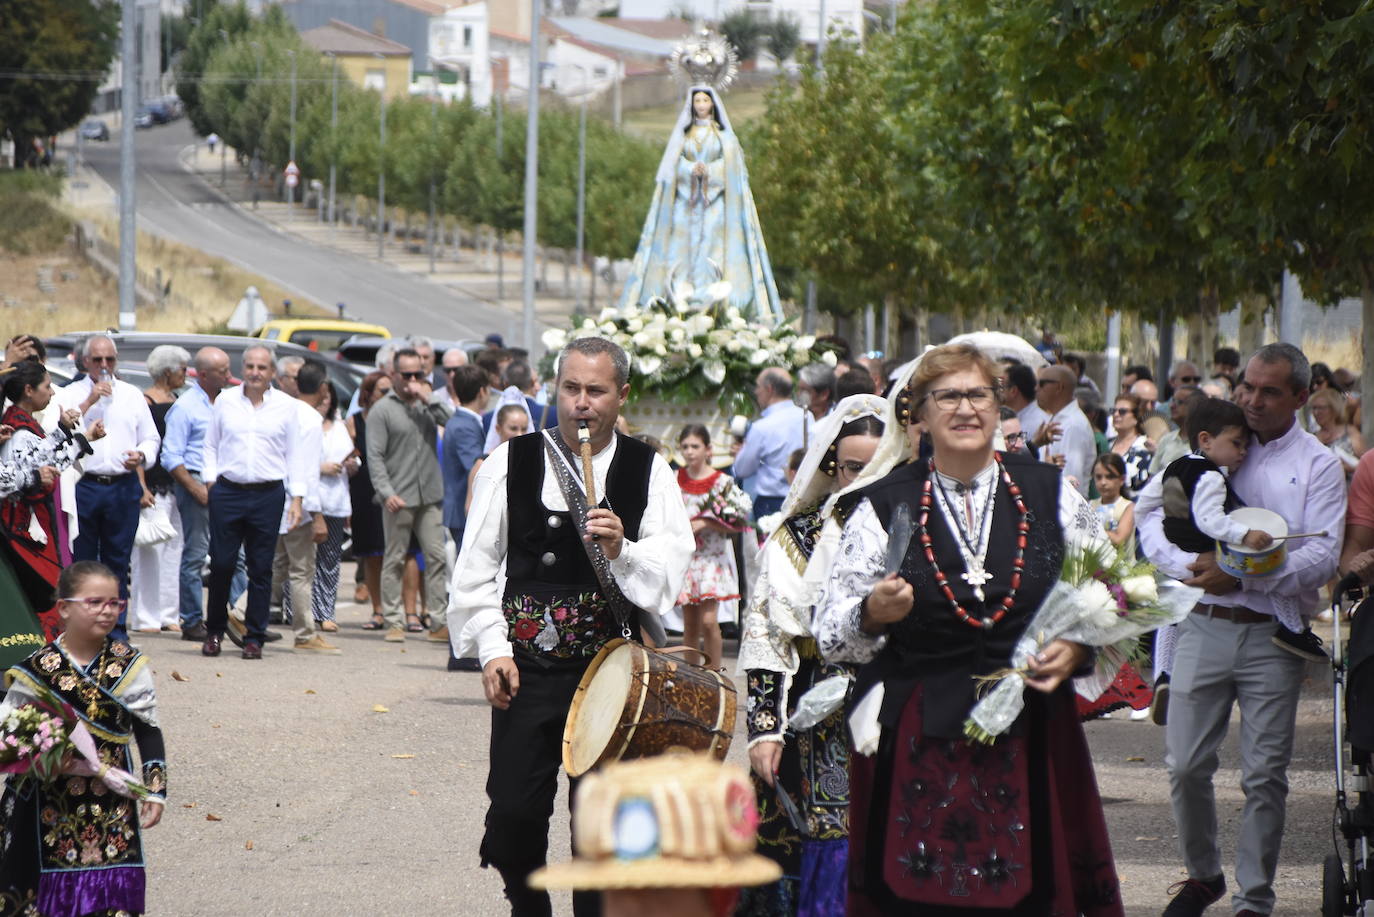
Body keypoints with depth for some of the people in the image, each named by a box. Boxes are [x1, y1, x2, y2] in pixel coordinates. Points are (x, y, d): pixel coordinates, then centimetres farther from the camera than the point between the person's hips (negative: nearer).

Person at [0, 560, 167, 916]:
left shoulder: (128, 664, -1)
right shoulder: (38, 669, -6)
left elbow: (148, 730, 4)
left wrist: (155, 790, 1)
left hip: (112, 797, 1)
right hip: (52, 800, -1)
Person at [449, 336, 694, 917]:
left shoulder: (649, 472, 5)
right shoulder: (510, 463, 5)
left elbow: (672, 569, 0)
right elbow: (476, 566, 5)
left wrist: (622, 551, -19)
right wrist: (493, 647, -4)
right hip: (525, 667, 0)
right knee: (514, 812, -4)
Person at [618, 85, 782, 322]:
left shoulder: (723, 134, 10)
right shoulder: (683, 132, 14)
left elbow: (730, 162, 1)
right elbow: (675, 162, 5)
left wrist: (708, 170, -15)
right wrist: (692, 169, -15)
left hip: (715, 200, -1)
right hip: (686, 199, 1)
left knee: (713, 247, -12)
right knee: (684, 246, -9)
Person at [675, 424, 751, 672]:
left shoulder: (722, 482, -5)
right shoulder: (677, 479, 7)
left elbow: (739, 518, -10)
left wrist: (703, 523, -15)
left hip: (712, 556, -4)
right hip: (684, 556, 4)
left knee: (708, 620, -13)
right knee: (690, 624, 6)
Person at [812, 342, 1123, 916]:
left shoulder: (1048, 493, 8)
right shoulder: (883, 505, 3)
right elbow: (830, 634, 2)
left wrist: (1077, 648, -5)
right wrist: (873, 613, -19)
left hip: (1032, 739, 1)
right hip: (918, 747, -1)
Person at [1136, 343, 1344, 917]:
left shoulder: (1318, 467, 4)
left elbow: (1322, 558, -7)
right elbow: (1151, 513, 7)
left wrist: (1241, 575, -18)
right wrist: (1186, 565, -12)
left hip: (1274, 637, -2)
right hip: (1204, 626, 2)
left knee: (1264, 776, -1)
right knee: (1186, 766, 2)